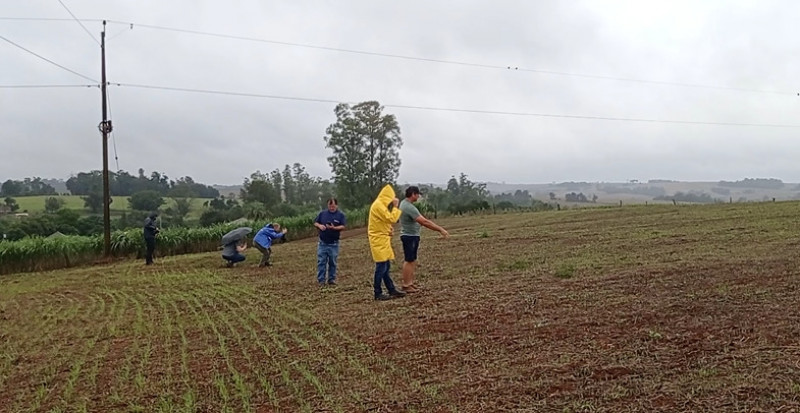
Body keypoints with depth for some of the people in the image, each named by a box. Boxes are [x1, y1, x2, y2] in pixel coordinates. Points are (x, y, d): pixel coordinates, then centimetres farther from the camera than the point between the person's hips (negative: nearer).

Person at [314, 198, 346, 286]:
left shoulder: (340, 215, 0)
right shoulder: (323, 213, 8)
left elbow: (343, 226, -8)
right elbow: (315, 223, 13)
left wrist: (334, 228, -24)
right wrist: (319, 225, -9)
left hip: (334, 244, -1)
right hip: (322, 243, 2)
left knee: (332, 262, 6)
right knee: (321, 262, -1)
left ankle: (331, 280, 16)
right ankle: (321, 280, 4)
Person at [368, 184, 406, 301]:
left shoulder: (381, 205, 18)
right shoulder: (378, 205, -15)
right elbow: (391, 218, -20)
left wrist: (390, 229, 3)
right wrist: (395, 207, -8)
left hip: (383, 239, 10)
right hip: (379, 240, -10)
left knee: (386, 266, 13)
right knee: (381, 267, -8)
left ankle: (392, 290, 19)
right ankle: (378, 294, -3)